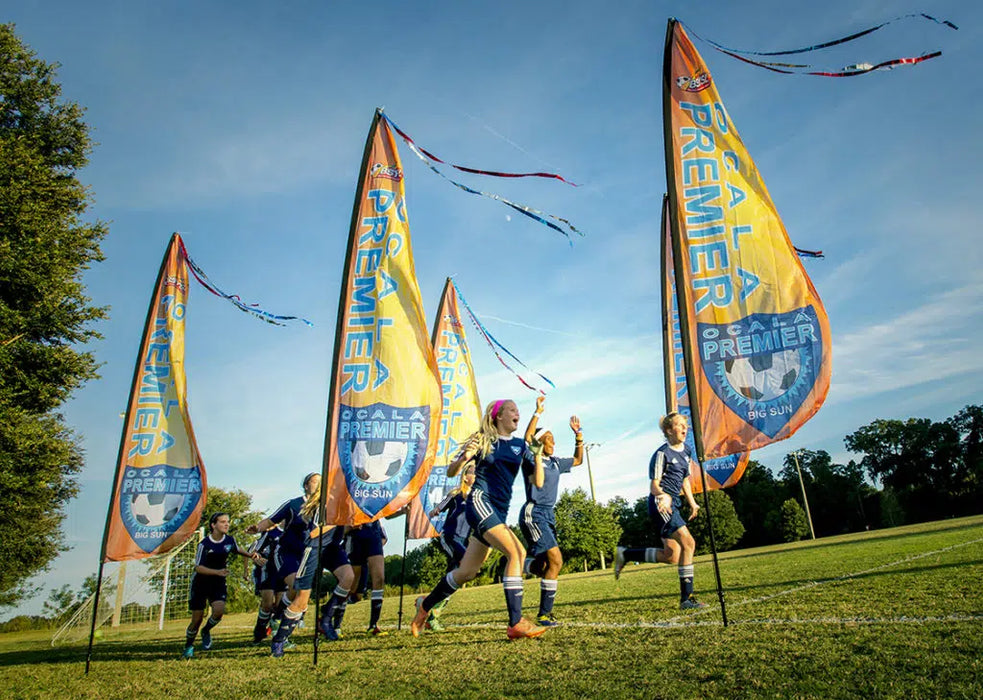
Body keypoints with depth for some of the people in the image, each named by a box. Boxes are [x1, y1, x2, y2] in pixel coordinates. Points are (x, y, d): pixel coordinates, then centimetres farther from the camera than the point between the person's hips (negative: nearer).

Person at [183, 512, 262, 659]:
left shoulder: (230, 540, -6)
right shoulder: (204, 544, -19)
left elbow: (238, 550, 17)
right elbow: (198, 568, -21)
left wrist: (251, 555, 3)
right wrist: (217, 572, -33)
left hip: (218, 583, 3)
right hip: (200, 583, -3)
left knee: (219, 610, -19)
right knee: (197, 619, 0)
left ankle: (206, 631, 13)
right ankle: (188, 646, 27)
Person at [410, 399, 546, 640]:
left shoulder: (520, 445, 13)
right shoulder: (483, 439, 3)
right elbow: (451, 472, 4)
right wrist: (464, 457, -16)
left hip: (500, 511, 6)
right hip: (480, 502, -6)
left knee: (467, 572, 10)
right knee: (517, 552, -24)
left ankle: (426, 604, 32)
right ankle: (516, 624, -23)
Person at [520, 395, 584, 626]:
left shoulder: (555, 462, 14)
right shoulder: (530, 459, -5)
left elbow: (578, 460, 27)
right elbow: (527, 438, -23)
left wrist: (578, 434, 17)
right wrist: (538, 412, -26)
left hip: (548, 514, 8)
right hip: (533, 513, -8)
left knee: (545, 564, 9)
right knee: (555, 560, -15)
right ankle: (544, 614, -7)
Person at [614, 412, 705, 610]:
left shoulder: (686, 452, 15)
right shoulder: (662, 454, -9)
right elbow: (654, 484, -11)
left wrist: (692, 502, 24)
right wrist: (663, 496, -31)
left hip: (673, 504, 9)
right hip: (660, 504, -9)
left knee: (672, 556, 5)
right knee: (688, 543, -19)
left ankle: (625, 554, 20)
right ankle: (686, 598, -13)